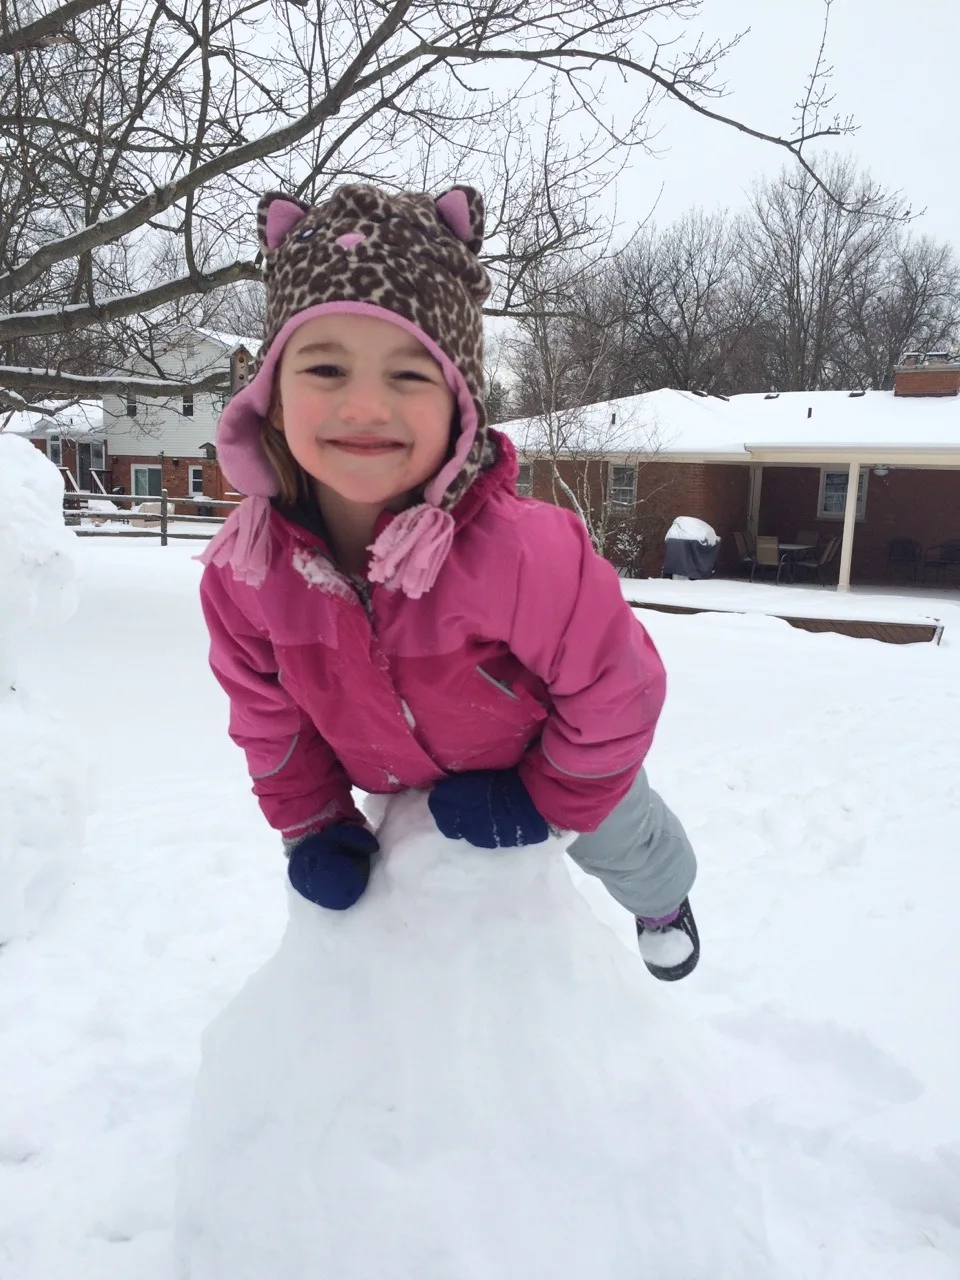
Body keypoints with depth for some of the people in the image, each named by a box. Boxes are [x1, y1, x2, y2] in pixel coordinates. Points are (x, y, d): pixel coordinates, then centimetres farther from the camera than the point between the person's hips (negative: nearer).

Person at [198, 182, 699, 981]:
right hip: (404, 783, 3)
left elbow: (617, 692, -30)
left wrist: (547, 798, -19)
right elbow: (267, 714, -10)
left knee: (618, 842, 31)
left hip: (550, 761, -2)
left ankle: (663, 900, 67)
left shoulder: (526, 552, -47)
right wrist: (313, 823, -9)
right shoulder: (243, 566, -30)